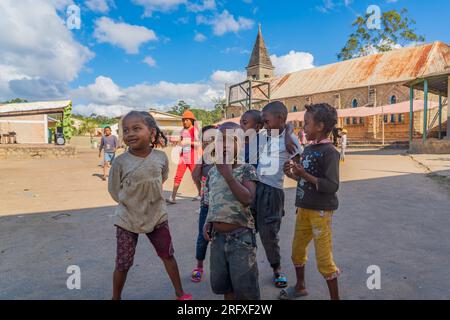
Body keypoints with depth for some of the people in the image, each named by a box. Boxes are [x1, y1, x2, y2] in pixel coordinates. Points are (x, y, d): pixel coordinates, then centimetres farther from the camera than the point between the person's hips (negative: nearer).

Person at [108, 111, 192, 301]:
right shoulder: (121, 162, -17)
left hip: (157, 216, 2)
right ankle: (116, 297, 35)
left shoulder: (161, 157, -11)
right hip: (127, 219, -2)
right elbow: (114, 191, -4)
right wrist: (133, 203, 0)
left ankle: (180, 293, 35)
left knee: (168, 255, 15)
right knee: (122, 264, 8)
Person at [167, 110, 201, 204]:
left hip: (192, 158, -5)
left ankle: (200, 195, 28)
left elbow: (199, 143, -19)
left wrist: (189, 142, -27)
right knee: (178, 177, -2)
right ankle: (173, 198, -2)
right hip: (183, 158, 5)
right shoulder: (182, 131, 11)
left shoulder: (195, 130, -9)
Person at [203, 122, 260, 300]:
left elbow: (248, 199, -24)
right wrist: (208, 223, 3)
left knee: (244, 287, 5)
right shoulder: (212, 171, 6)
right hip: (217, 236, 5)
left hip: (241, 235, -5)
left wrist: (228, 174, -23)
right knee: (221, 284, 18)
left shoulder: (246, 169, -10)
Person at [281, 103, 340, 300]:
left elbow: (332, 186, -22)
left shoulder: (329, 152, -16)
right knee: (297, 250, 20)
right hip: (303, 209, 8)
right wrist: (292, 174, -1)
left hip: (320, 211, -8)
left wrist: (305, 174, -23)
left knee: (324, 259, 1)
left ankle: (335, 297, 21)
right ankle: (300, 287, 41)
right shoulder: (308, 149, 7)